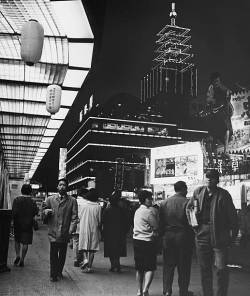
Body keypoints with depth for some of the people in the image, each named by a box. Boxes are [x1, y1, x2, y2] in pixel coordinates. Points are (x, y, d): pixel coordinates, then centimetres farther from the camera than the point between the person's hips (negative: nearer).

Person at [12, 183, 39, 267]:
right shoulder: (32, 202, -5)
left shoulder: (16, 200, -8)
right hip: (28, 224, 0)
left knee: (17, 241, 18)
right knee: (25, 243, 6)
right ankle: (22, 260, 8)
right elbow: (36, 212, -4)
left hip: (18, 224, 0)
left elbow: (14, 212, -12)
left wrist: (14, 220, 2)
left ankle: (17, 255, 4)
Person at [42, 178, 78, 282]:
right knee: (53, 254, 0)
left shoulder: (72, 201, 5)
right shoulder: (50, 199, 9)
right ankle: (53, 274, 12)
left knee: (62, 255, 9)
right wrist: (46, 212, -9)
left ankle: (59, 273, 25)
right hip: (53, 232, 0)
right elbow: (43, 212, 15)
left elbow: (74, 217, 1)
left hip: (65, 233, 0)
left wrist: (71, 229, -10)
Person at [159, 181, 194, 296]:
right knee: (183, 266, 9)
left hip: (168, 236, 3)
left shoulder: (164, 203, 2)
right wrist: (192, 238, 2)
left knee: (168, 265, 13)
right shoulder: (187, 203, -10)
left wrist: (162, 235, 11)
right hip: (183, 236, -3)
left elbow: (161, 222, 4)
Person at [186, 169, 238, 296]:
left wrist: (233, 234, -3)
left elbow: (232, 216, -3)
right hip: (202, 237, 4)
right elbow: (188, 207, 18)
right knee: (205, 270, 13)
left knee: (222, 269, 0)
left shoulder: (223, 195, -6)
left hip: (219, 238, -3)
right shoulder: (198, 191, 4)